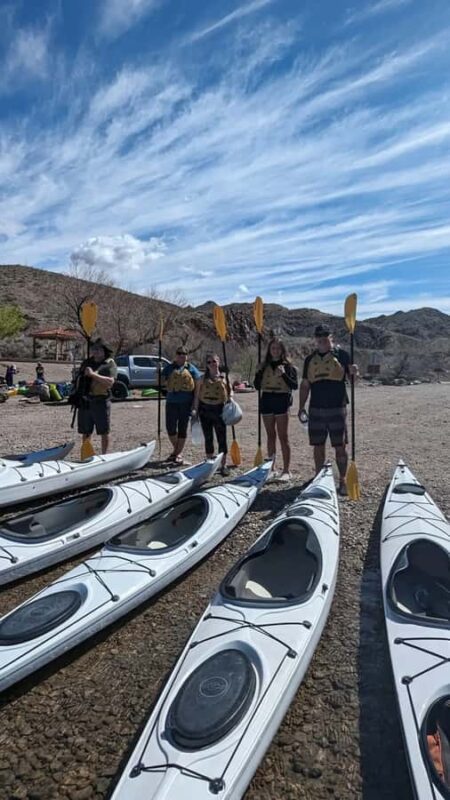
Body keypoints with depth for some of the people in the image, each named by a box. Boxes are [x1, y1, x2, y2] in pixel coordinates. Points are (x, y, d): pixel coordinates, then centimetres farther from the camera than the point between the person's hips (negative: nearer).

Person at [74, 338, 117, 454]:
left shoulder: (109, 363, -3)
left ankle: (104, 455, 14)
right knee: (85, 432, 13)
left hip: (101, 401, -5)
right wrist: (77, 393, 10)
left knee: (104, 432, 2)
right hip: (85, 401, 6)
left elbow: (110, 381, -18)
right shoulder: (87, 362, 15)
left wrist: (93, 374, -23)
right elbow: (79, 379, 22)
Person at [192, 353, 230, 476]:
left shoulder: (224, 378, 4)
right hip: (205, 409, 2)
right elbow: (197, 395, 5)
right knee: (208, 438, 10)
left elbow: (229, 395, 6)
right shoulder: (203, 378, 6)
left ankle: (223, 464, 8)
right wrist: (195, 409, -3)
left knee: (222, 438, 0)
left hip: (219, 409, -2)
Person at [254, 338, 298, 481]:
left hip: (282, 401, -4)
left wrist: (284, 374, -20)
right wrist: (258, 372, -6)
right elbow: (257, 386, 8)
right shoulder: (264, 366, 11)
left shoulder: (288, 366, 0)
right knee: (270, 436, 10)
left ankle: (286, 470, -1)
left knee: (283, 437, -5)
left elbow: (295, 386, -8)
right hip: (267, 401, 4)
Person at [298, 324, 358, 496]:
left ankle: (343, 480, 9)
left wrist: (353, 372, -26)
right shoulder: (310, 359, 11)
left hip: (337, 408, -3)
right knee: (318, 446, 10)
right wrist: (301, 407, 9)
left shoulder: (341, 354, 1)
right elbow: (305, 385, 13)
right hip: (316, 409, 3)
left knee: (340, 446, 0)